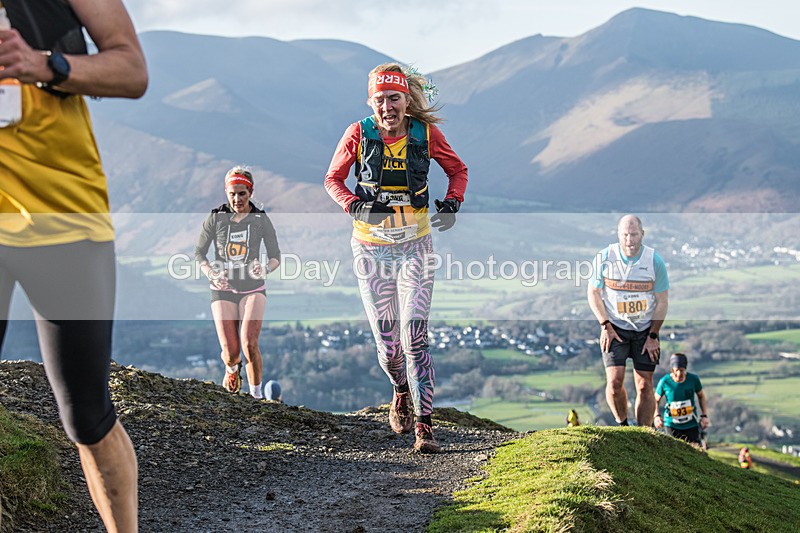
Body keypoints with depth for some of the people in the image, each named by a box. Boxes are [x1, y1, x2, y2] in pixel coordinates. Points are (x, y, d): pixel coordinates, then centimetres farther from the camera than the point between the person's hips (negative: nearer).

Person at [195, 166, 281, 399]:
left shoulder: (261, 220, -1)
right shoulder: (215, 218, -2)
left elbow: (276, 256, 1)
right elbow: (199, 253, 6)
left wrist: (265, 268, -22)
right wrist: (211, 274, -12)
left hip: (253, 289, -1)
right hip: (223, 291, 1)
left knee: (250, 345, -23)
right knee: (230, 352, -5)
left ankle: (256, 394, -4)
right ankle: (232, 368, 34)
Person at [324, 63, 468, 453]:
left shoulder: (426, 133, -5)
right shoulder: (358, 134, -7)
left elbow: (457, 170, 11)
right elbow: (333, 179, 5)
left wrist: (451, 203, -8)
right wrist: (354, 205, -14)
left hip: (414, 247, 0)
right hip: (371, 249, 1)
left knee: (414, 337, -13)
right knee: (387, 345, 3)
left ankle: (423, 425, -6)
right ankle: (402, 393, 37)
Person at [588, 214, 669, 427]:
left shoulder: (655, 260, -9)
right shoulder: (604, 258, -10)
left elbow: (662, 301, 0)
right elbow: (593, 293, 2)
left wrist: (653, 335, -3)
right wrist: (605, 326, -6)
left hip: (645, 329, 1)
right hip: (615, 328, 0)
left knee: (644, 385, -1)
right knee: (614, 381, -12)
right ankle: (621, 424, 12)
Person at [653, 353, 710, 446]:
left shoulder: (693, 379, -10)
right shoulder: (665, 382, -15)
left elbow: (701, 396, 8)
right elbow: (656, 400, -1)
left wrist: (705, 415, 2)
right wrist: (656, 416, -18)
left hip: (691, 424, 1)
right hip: (672, 425, -1)